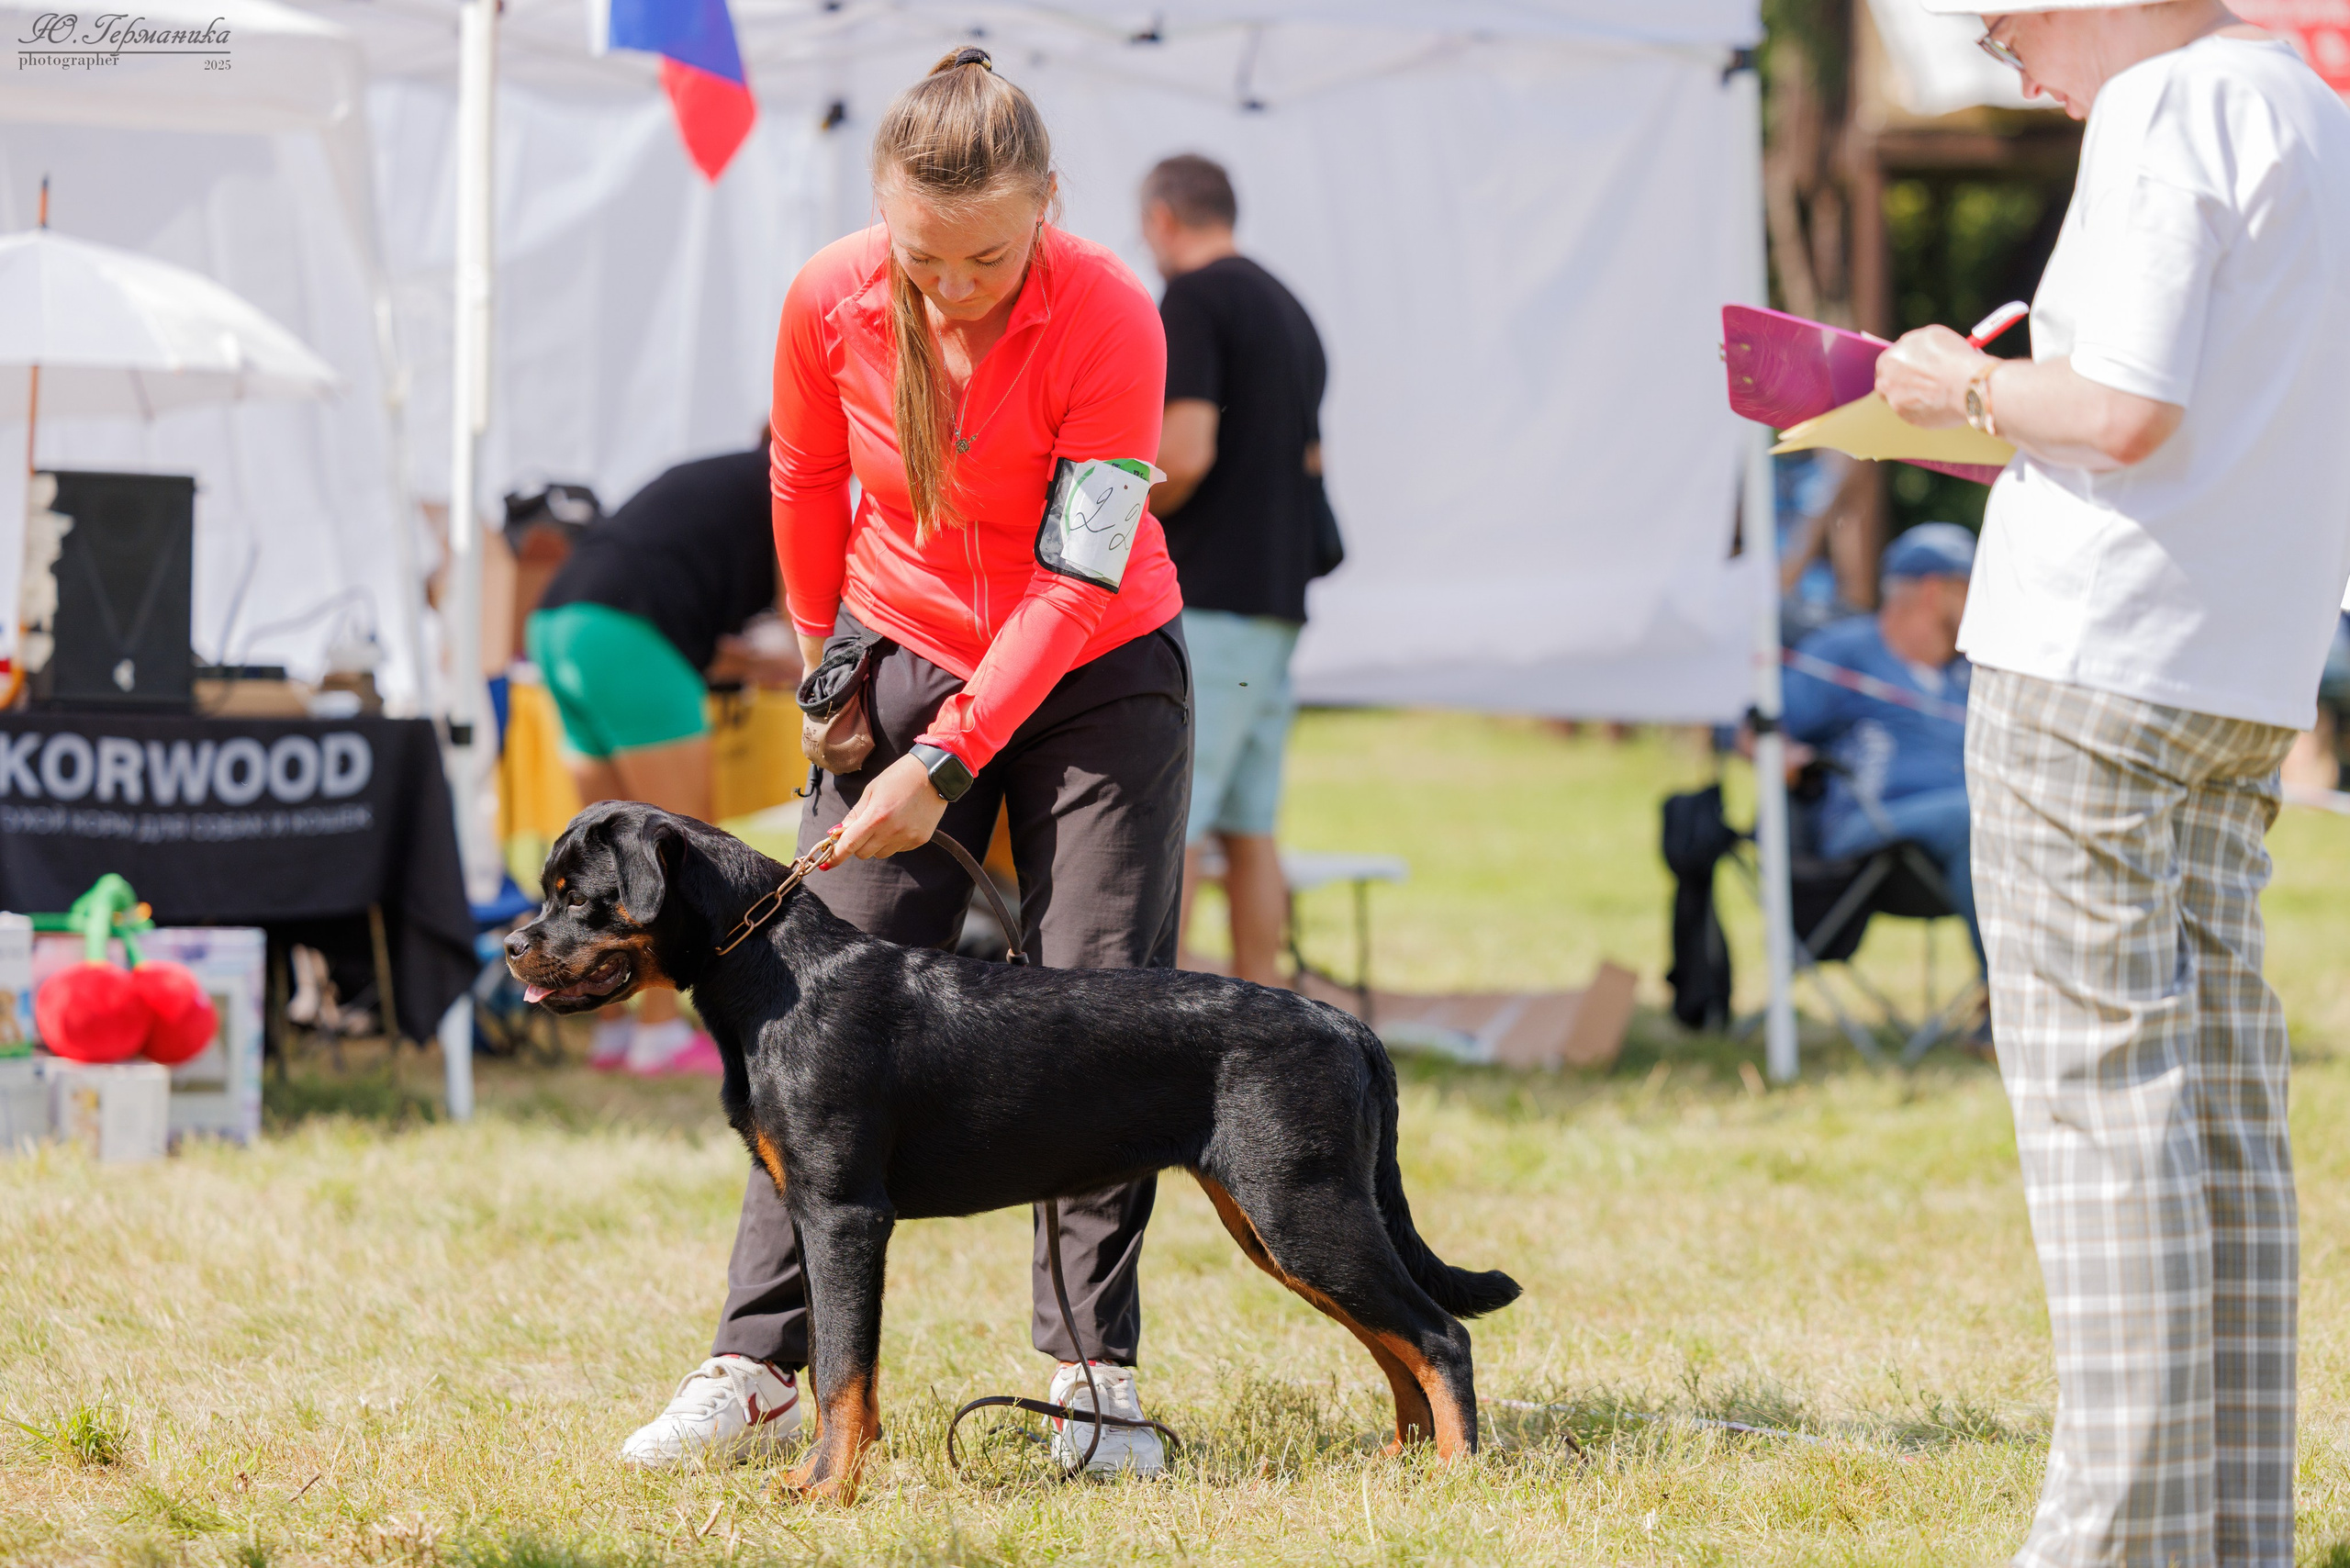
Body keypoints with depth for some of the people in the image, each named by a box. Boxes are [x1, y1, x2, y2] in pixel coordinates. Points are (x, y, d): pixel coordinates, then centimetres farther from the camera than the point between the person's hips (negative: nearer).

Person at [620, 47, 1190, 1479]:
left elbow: (1074, 580, -24)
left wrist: (945, 762, -27)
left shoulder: (1109, 319, -25)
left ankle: (1095, 1374, 0)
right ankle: (758, 1371, -3)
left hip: (1096, 675, -2)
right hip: (903, 660, 2)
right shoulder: (832, 303, -16)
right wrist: (826, 658, 12)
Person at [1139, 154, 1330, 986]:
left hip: (1205, 601, -9)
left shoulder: (1193, 300, -8)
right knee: (1247, 825, 10)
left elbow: (1185, 454, -19)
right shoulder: (1289, 310, 19)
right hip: (1278, 597, 9)